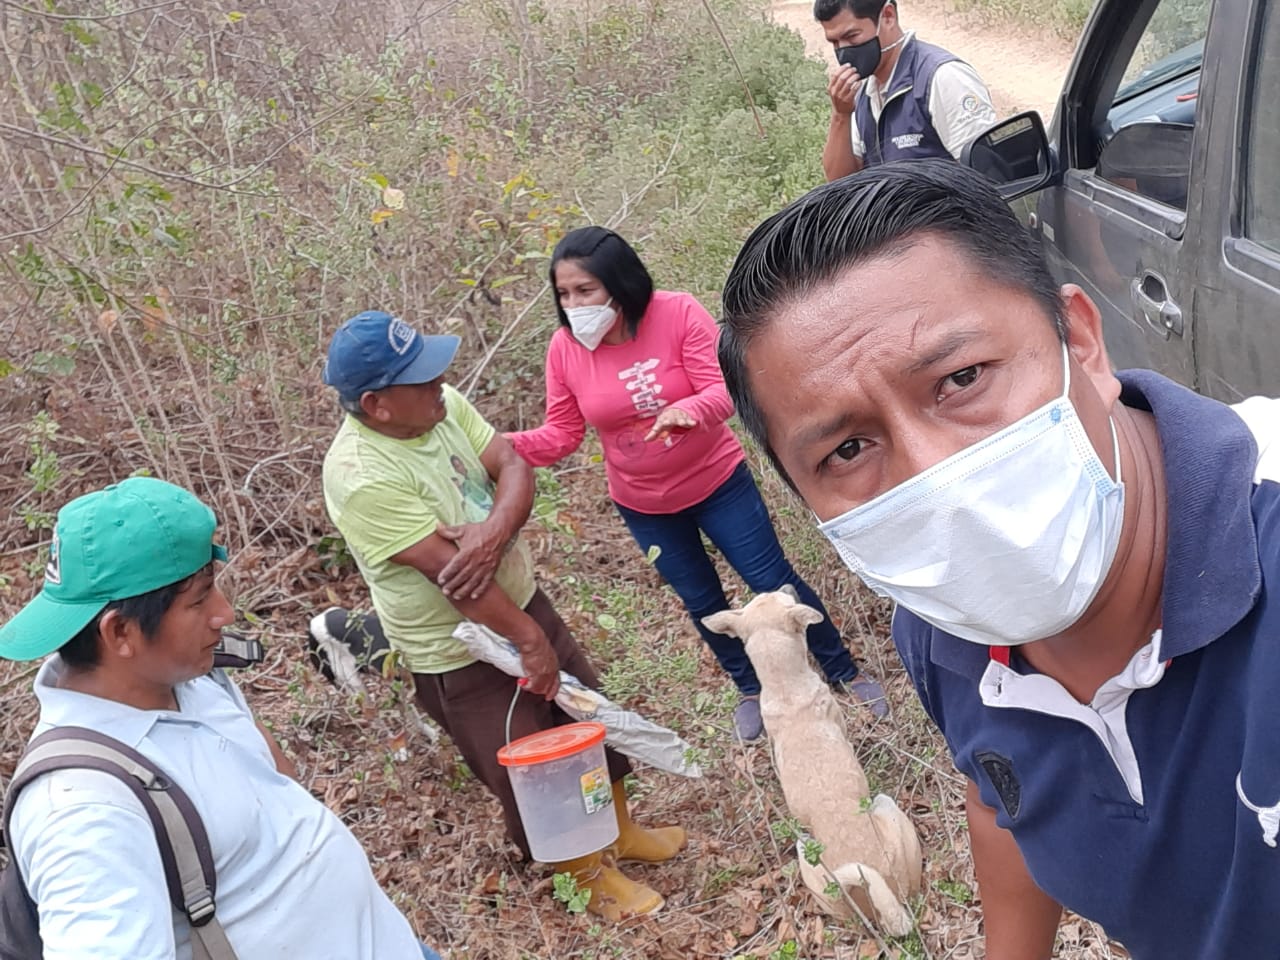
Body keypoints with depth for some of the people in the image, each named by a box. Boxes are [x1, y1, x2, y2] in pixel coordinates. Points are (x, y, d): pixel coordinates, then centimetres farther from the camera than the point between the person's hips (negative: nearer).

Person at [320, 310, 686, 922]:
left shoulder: (442, 404, -9)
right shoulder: (361, 477, -32)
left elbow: (512, 466, -11)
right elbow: (448, 571, -30)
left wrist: (494, 531, -32)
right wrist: (529, 640, -23)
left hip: (522, 601, 8)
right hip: (460, 656, -8)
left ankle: (621, 830, 48)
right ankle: (588, 874, 36)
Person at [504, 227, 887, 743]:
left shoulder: (679, 313, -22)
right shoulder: (565, 347, -14)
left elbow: (726, 389, -25)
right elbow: (561, 433, -10)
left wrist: (688, 410, -47)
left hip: (717, 482, -3)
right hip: (643, 505, 3)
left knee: (773, 580, 6)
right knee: (701, 601, 19)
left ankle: (845, 671, 30)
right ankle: (751, 689, 44)